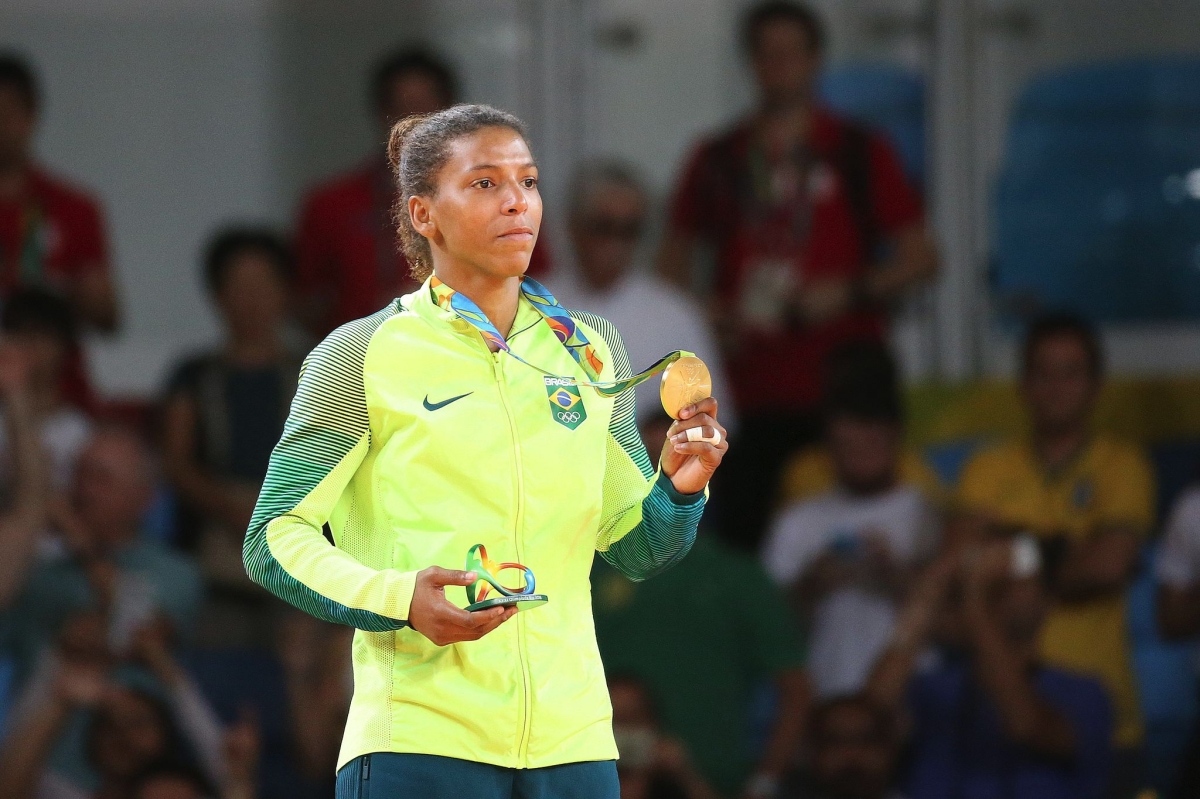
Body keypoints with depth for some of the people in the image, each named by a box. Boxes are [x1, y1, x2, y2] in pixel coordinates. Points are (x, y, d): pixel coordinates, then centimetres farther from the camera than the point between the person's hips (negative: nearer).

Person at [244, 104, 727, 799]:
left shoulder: (589, 351, 12)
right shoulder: (361, 357, -1)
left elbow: (634, 549, 17)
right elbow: (275, 540, -2)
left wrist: (678, 489, -4)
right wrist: (399, 598, -18)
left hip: (571, 738, 4)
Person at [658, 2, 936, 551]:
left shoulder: (857, 153, 7)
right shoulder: (718, 161, 14)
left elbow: (919, 259, 7)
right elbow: (674, 262, 21)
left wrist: (850, 291, -9)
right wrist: (702, 312, 0)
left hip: (839, 393, -2)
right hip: (747, 396, 2)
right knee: (742, 537, -8)